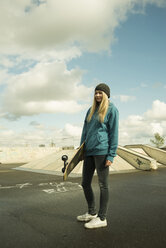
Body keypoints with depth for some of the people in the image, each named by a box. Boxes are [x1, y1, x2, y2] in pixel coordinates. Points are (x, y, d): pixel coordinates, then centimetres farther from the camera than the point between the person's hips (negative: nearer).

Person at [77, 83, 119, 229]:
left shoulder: (112, 110, -2)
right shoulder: (91, 110, 17)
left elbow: (114, 133, -6)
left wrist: (111, 155, -11)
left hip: (102, 151, -7)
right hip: (89, 151, 7)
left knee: (103, 185, 1)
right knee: (85, 183, 12)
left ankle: (102, 218, 13)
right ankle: (92, 213, 29)